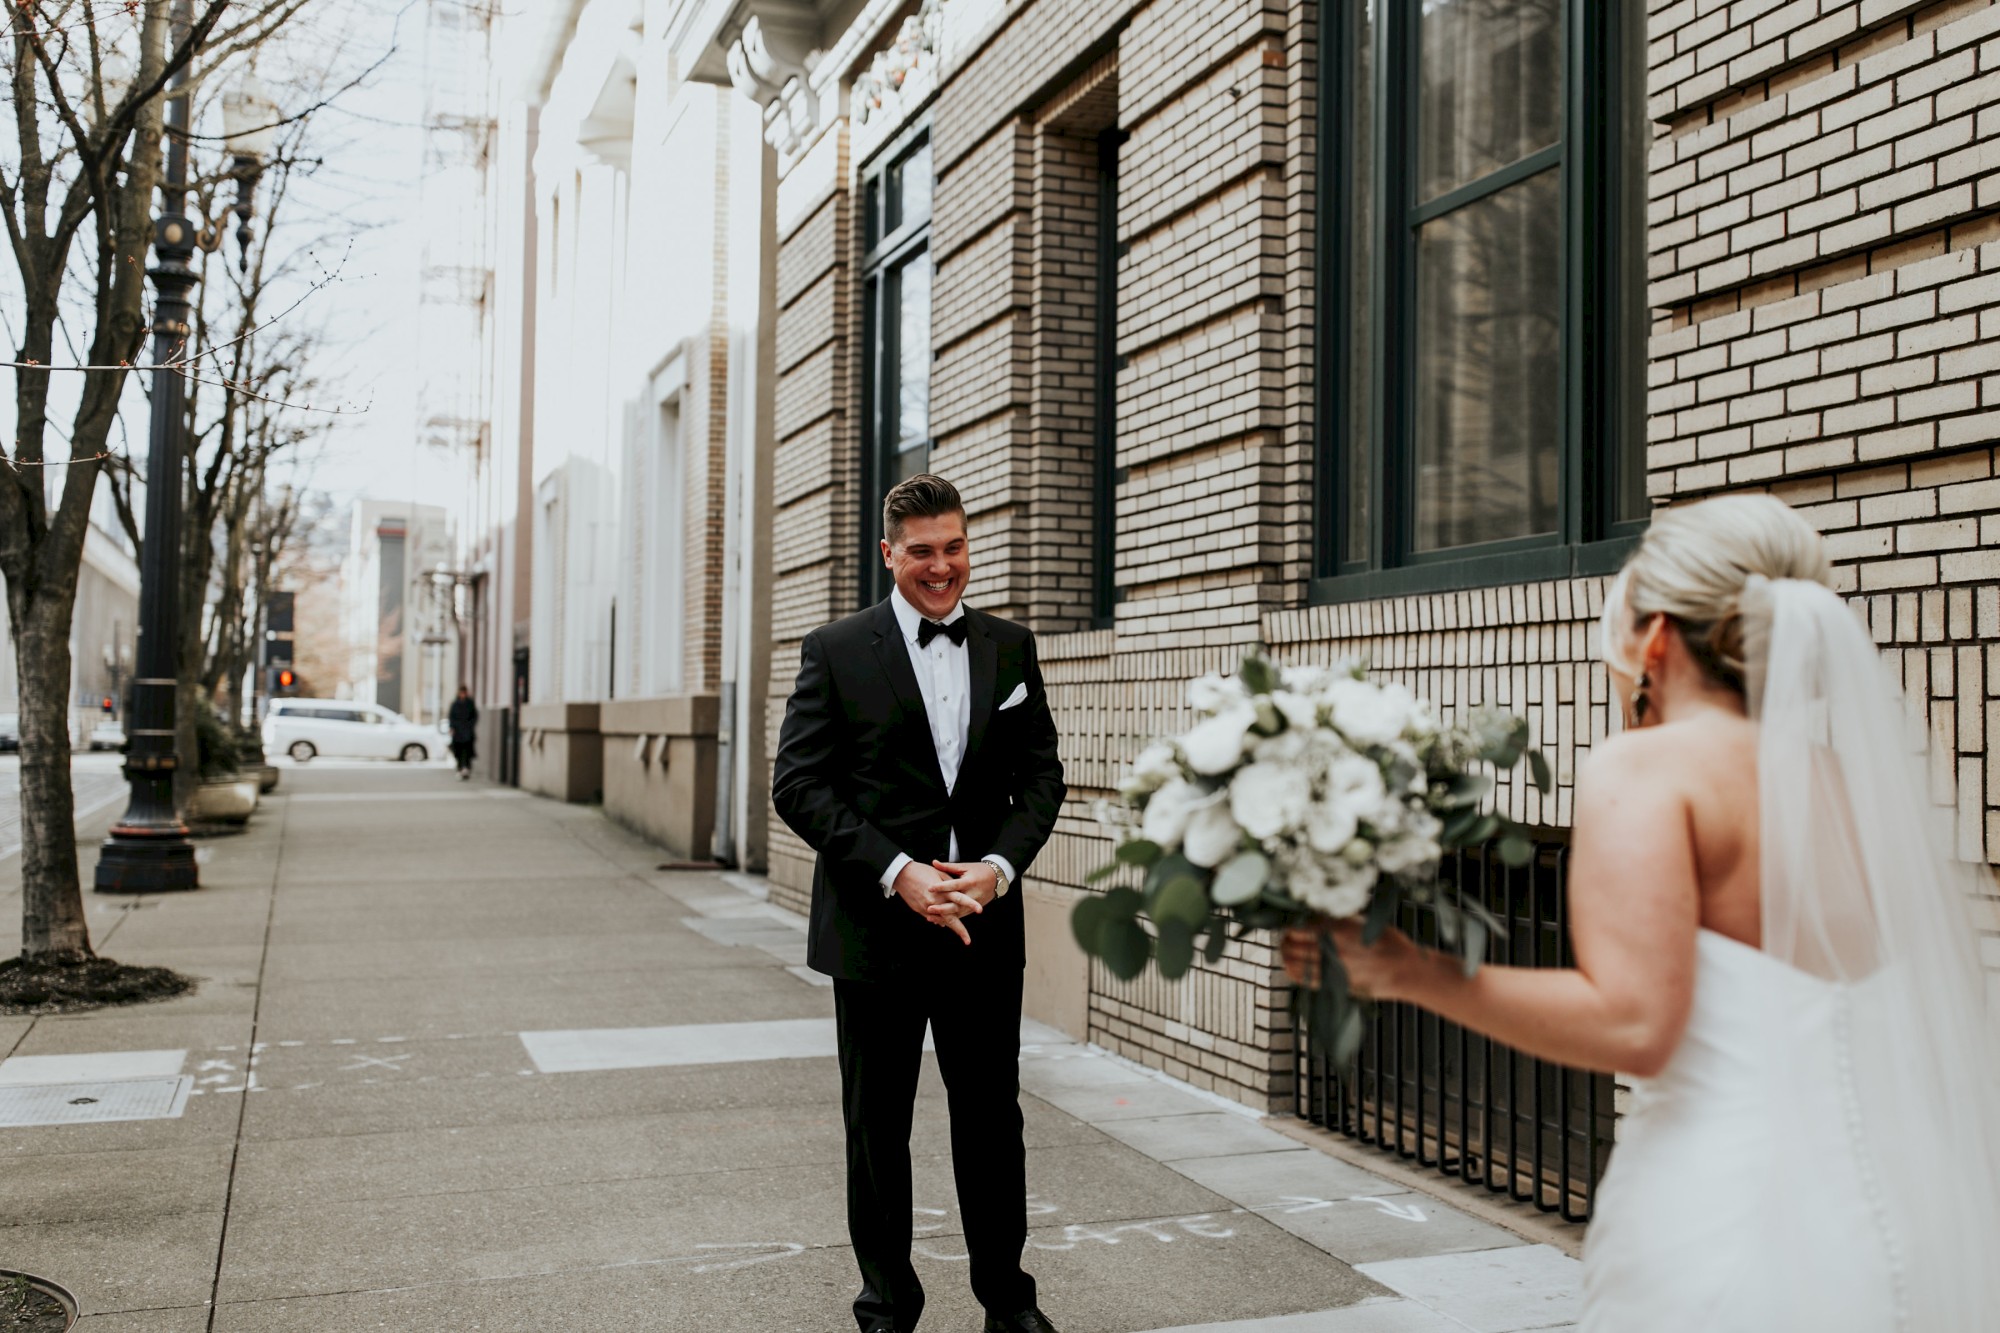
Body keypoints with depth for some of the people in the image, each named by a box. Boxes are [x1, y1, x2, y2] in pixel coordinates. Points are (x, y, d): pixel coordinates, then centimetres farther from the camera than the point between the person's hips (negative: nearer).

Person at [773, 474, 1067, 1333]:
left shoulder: (1011, 649, 8)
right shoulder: (835, 651, -2)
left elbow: (1040, 776, 7)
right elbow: (798, 785, -7)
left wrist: (998, 867, -10)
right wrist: (898, 872, -16)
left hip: (984, 925, 2)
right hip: (875, 929, -2)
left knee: (992, 1118, 11)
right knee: (877, 1127, 9)